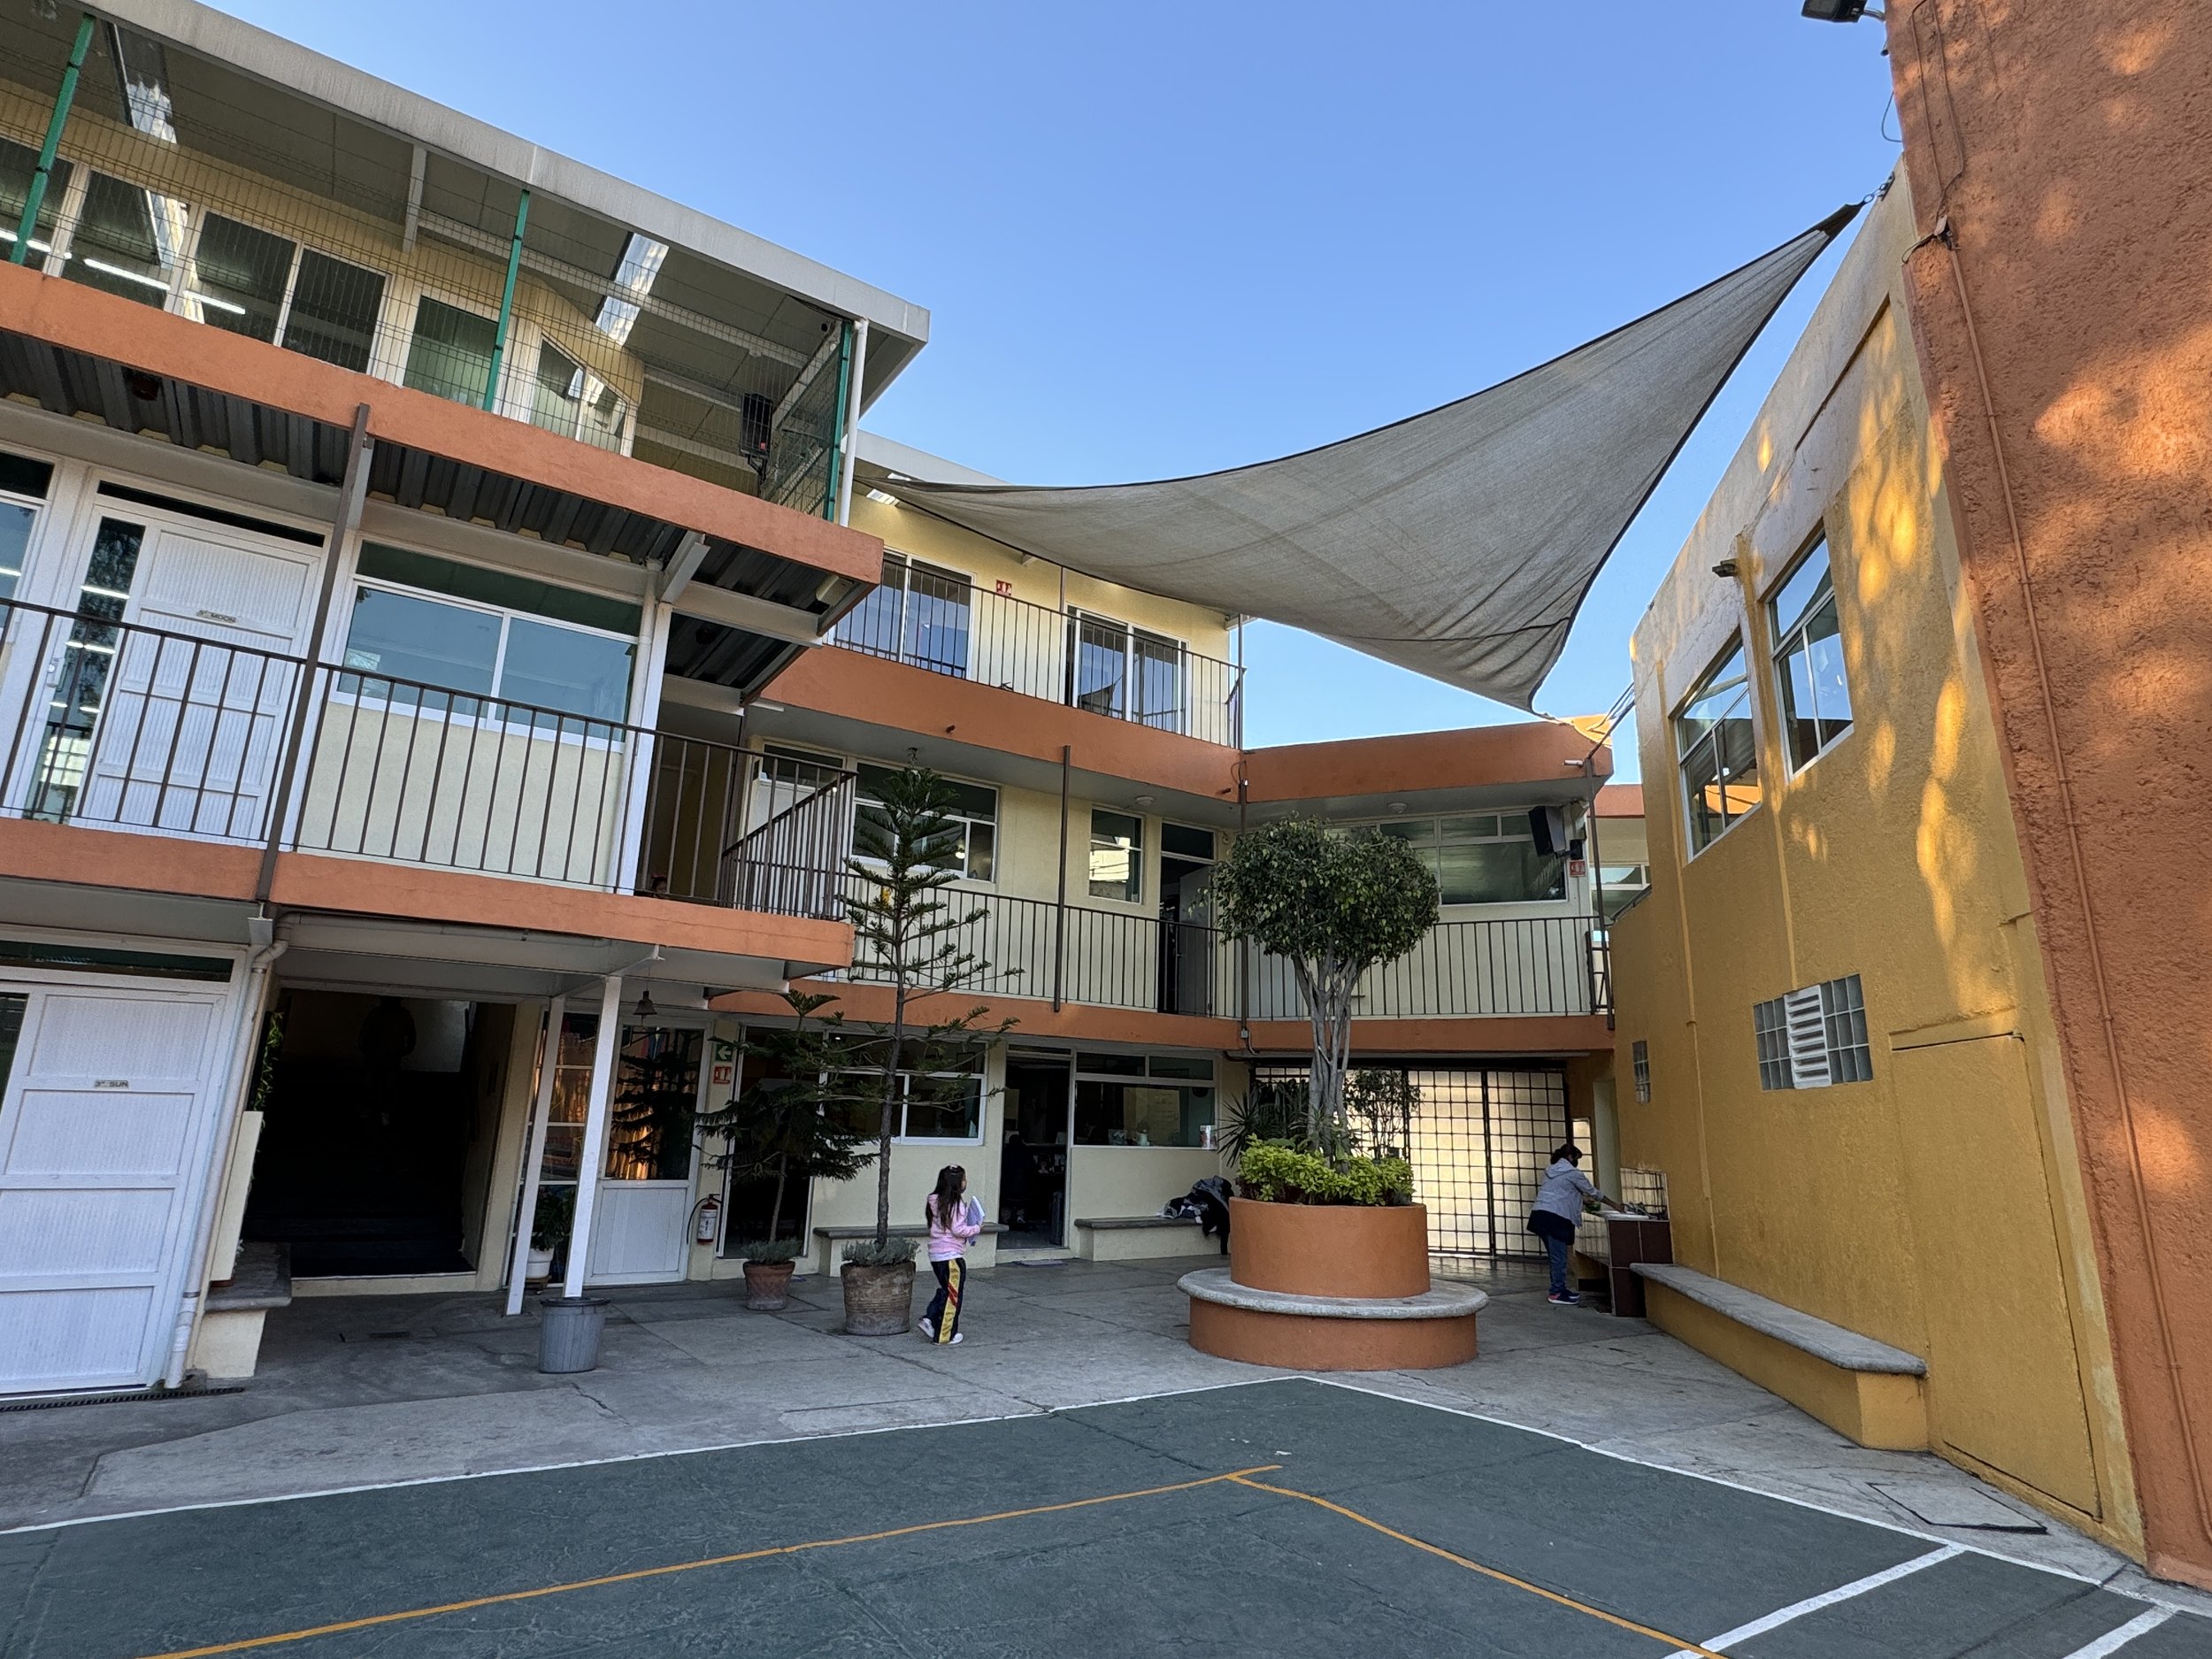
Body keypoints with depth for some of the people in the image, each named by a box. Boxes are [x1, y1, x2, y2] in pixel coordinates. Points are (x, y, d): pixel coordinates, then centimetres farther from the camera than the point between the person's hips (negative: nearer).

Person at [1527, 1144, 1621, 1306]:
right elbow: (1593, 1192, 8)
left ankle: (1560, 1287, 23)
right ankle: (1557, 1293, 0)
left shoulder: (1551, 1171, 21)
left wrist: (1581, 1198, 35)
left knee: (1555, 1256, 16)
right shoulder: (1573, 1173, -1)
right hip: (1555, 1218, -8)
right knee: (1559, 1257, -2)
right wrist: (1615, 1205, 19)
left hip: (1539, 1215, 8)